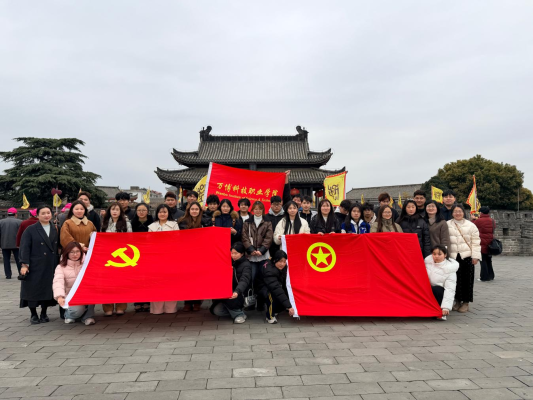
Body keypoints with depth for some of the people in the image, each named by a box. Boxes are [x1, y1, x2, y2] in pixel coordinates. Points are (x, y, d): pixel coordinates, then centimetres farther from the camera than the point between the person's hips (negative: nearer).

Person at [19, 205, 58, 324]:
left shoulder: (55, 229, 9)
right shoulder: (30, 229, -1)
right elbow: (24, 248, -5)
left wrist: (59, 263, 5)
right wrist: (24, 264, -13)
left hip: (51, 266, 3)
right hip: (35, 266, -3)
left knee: (48, 289, 7)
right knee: (33, 289, 2)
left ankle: (44, 313, 20)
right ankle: (34, 315, 15)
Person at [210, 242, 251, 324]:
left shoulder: (246, 265, -11)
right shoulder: (229, 262, 8)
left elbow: (244, 280, -27)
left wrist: (237, 291, -45)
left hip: (241, 295, -5)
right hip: (228, 292, 5)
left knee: (227, 296, -33)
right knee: (217, 311, -13)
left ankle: (239, 314, -14)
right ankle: (234, 310, 10)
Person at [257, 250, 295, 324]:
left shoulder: (284, 267, -12)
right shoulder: (268, 270, -35)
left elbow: (285, 285, -9)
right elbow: (276, 289, -44)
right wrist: (288, 306, -49)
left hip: (277, 287, 7)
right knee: (272, 294, -37)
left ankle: (275, 310, 13)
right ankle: (270, 316, -16)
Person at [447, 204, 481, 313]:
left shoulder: (471, 225, 4)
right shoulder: (447, 225, 5)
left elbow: (476, 242, 3)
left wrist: (475, 256, -3)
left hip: (467, 256, -1)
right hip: (453, 256, 1)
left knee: (467, 279, 1)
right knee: (455, 279, 4)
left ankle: (466, 302, 12)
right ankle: (457, 301, 18)